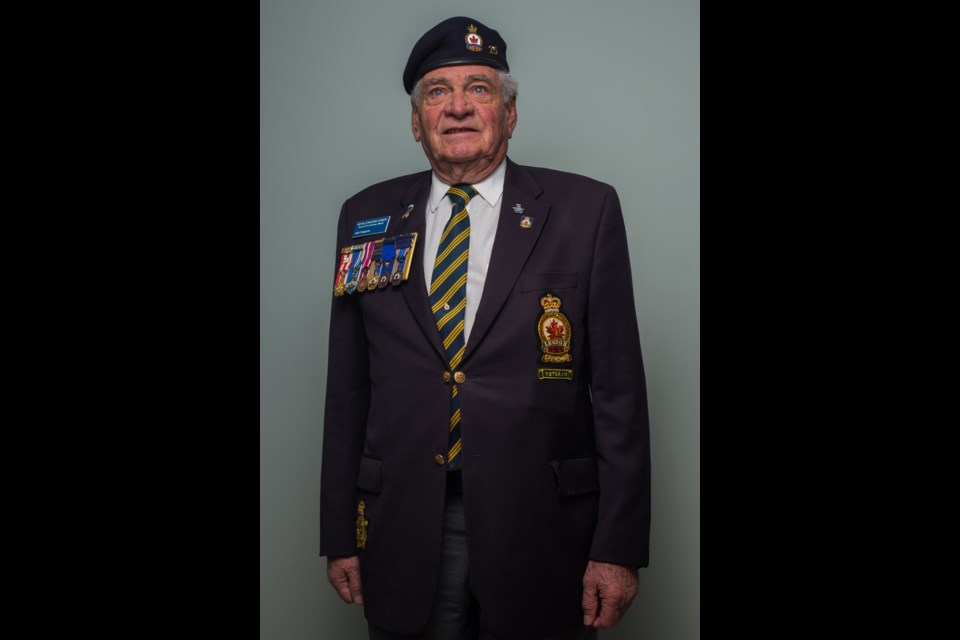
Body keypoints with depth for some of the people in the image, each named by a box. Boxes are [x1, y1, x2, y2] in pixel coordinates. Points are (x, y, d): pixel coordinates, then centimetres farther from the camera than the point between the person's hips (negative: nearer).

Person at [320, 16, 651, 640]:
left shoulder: (586, 210, -2)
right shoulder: (366, 216, 5)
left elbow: (618, 387, -4)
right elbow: (348, 388, 7)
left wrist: (619, 547, -7)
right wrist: (340, 533, 6)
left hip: (540, 535, -1)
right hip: (402, 534, 2)